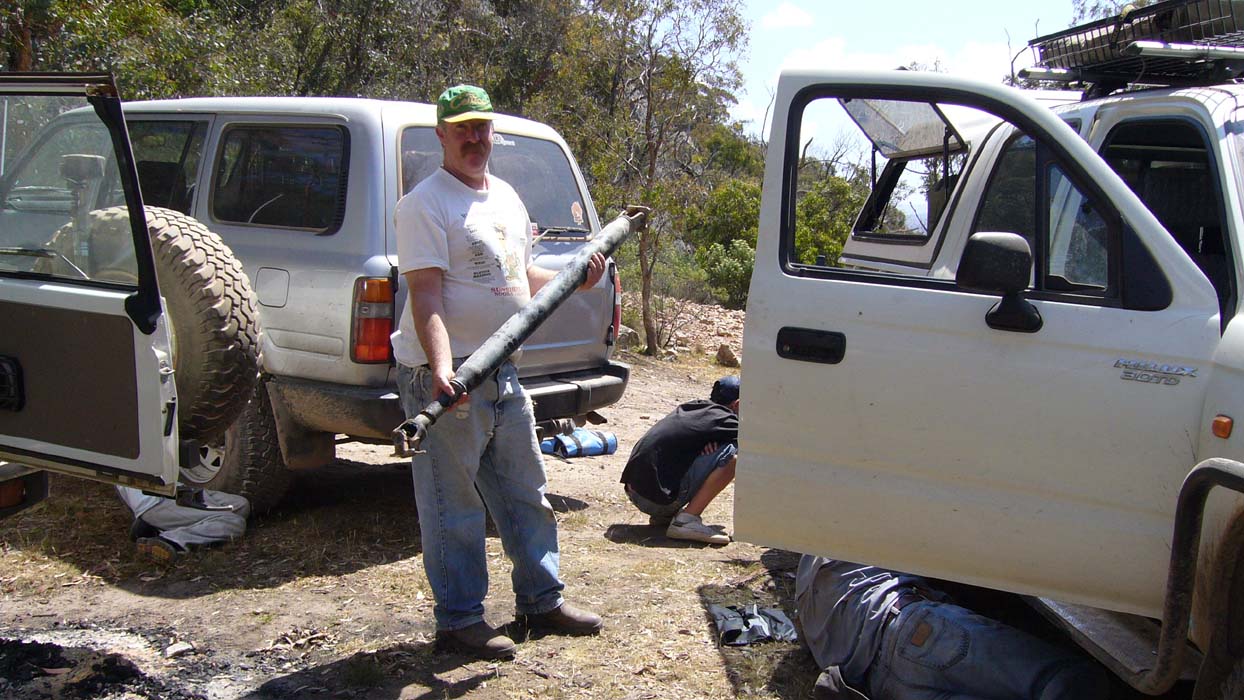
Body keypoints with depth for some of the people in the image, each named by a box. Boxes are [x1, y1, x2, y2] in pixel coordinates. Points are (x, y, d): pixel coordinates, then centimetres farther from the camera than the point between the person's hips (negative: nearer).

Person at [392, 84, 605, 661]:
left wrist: (574, 282, 8)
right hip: (446, 377, -8)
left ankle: (542, 600, 30)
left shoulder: (506, 197, 15)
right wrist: (441, 368, -33)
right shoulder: (426, 204, -11)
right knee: (454, 506, 1)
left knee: (526, 494, 17)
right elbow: (426, 295, -20)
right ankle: (458, 619, 13)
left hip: (503, 371, 8)